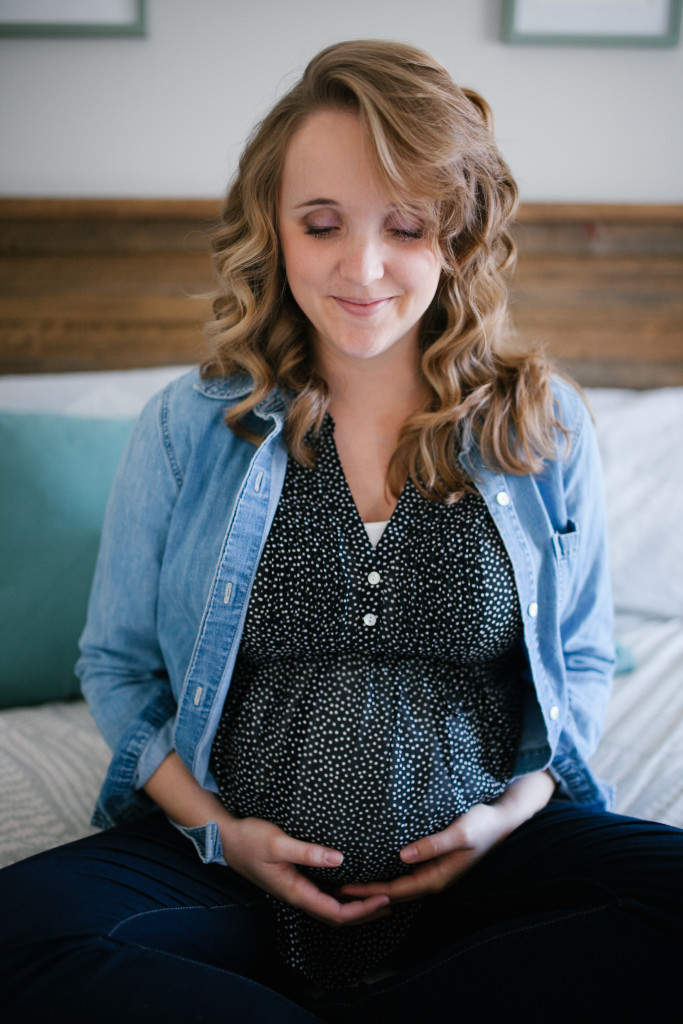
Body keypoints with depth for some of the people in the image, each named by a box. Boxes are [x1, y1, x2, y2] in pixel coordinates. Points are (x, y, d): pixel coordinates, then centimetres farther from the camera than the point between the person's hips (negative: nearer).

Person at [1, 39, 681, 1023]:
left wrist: (514, 810, -4)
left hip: (481, 862, 2)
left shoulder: (546, 425, 3)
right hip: (225, 860, 0)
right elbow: (119, 661, 8)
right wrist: (216, 828, -5)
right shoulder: (187, 428, 2)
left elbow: (580, 661, 12)